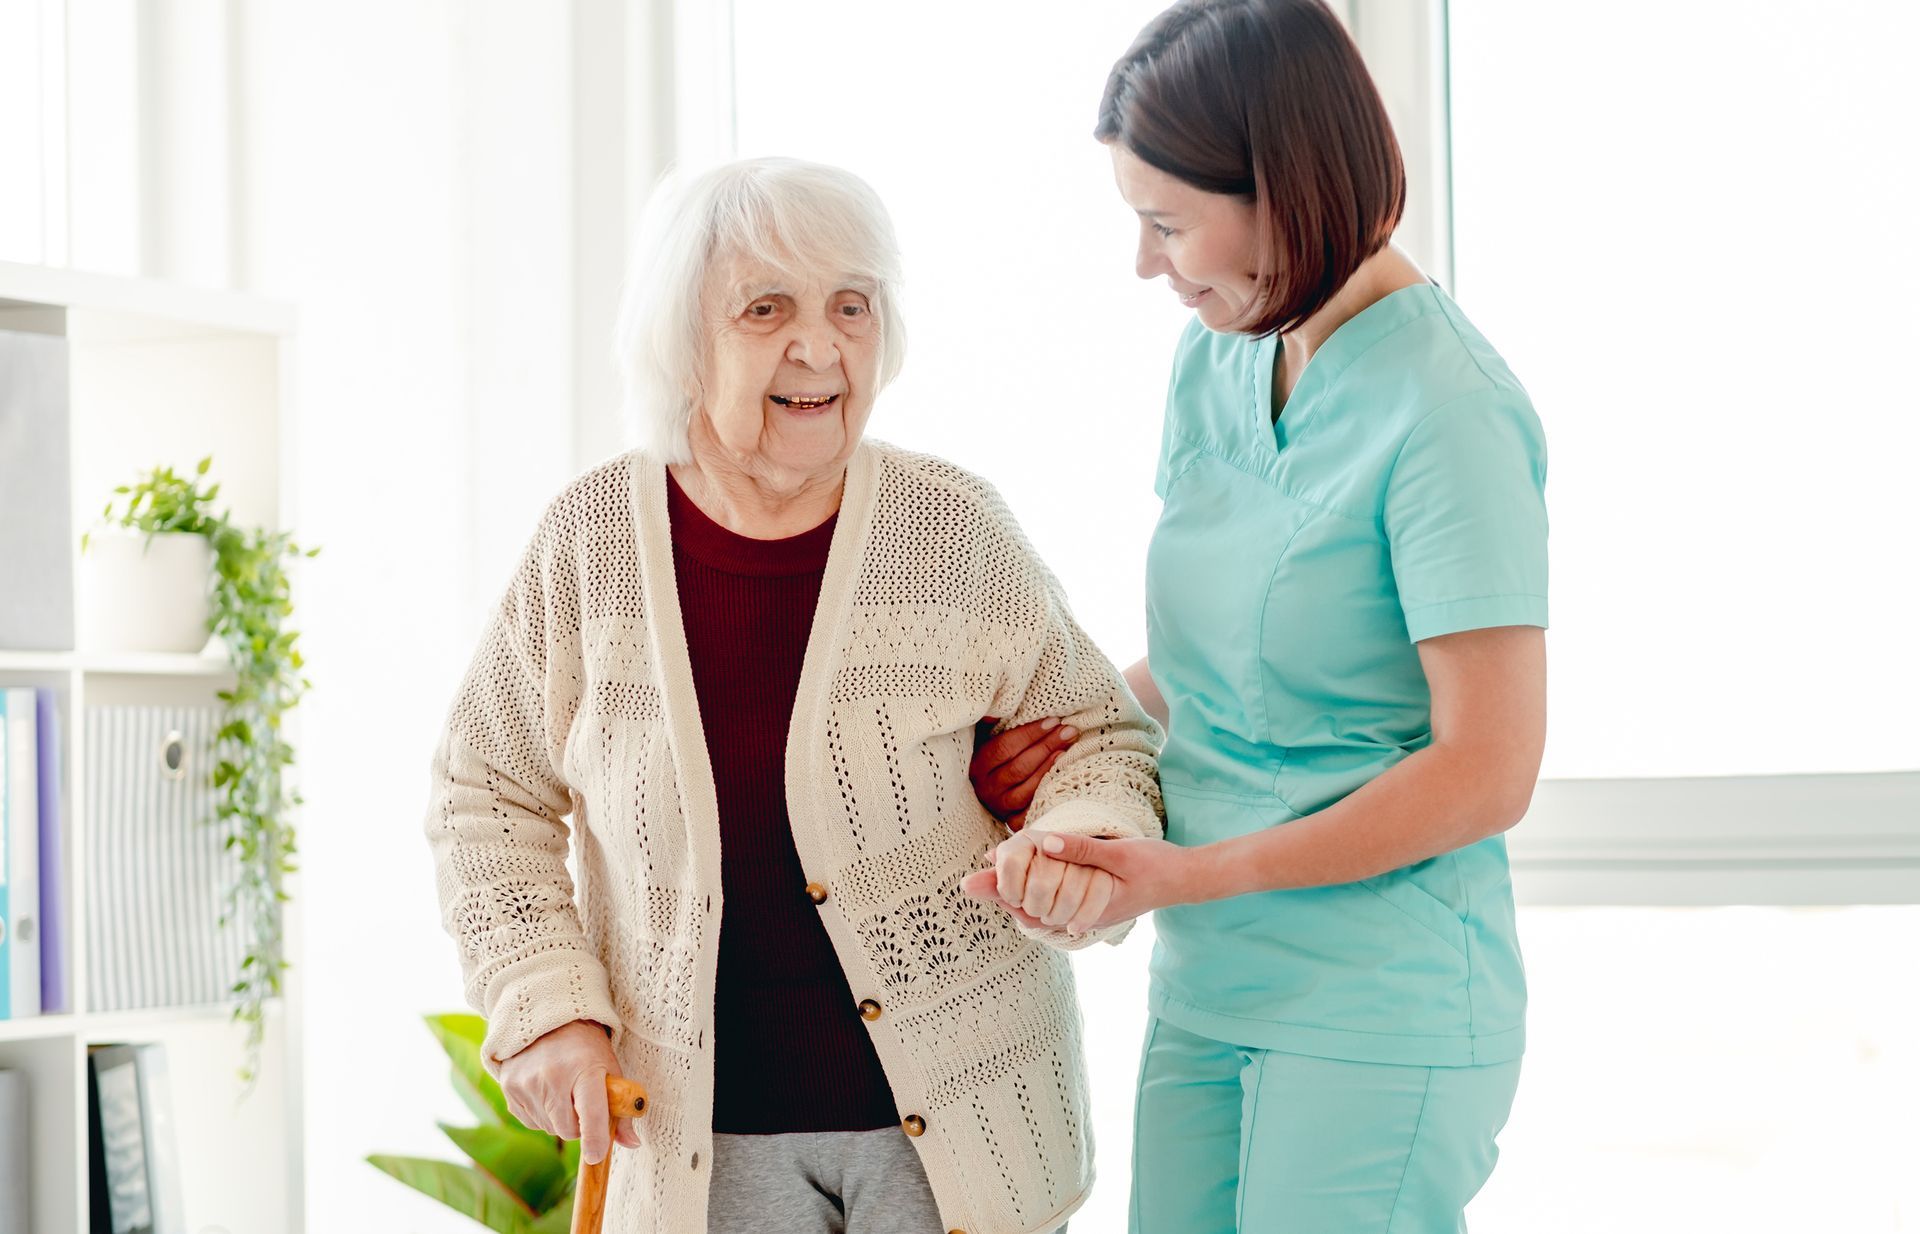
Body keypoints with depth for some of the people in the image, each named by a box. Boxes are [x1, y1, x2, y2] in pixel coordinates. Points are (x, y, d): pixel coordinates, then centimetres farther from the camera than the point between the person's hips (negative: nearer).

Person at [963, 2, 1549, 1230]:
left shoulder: (1445, 412, -17)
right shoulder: (1215, 361, 7)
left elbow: (1487, 773, -18)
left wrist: (1187, 875, -20)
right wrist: (1088, 725, 0)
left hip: (1379, 1014, -7)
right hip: (1206, 989, 7)